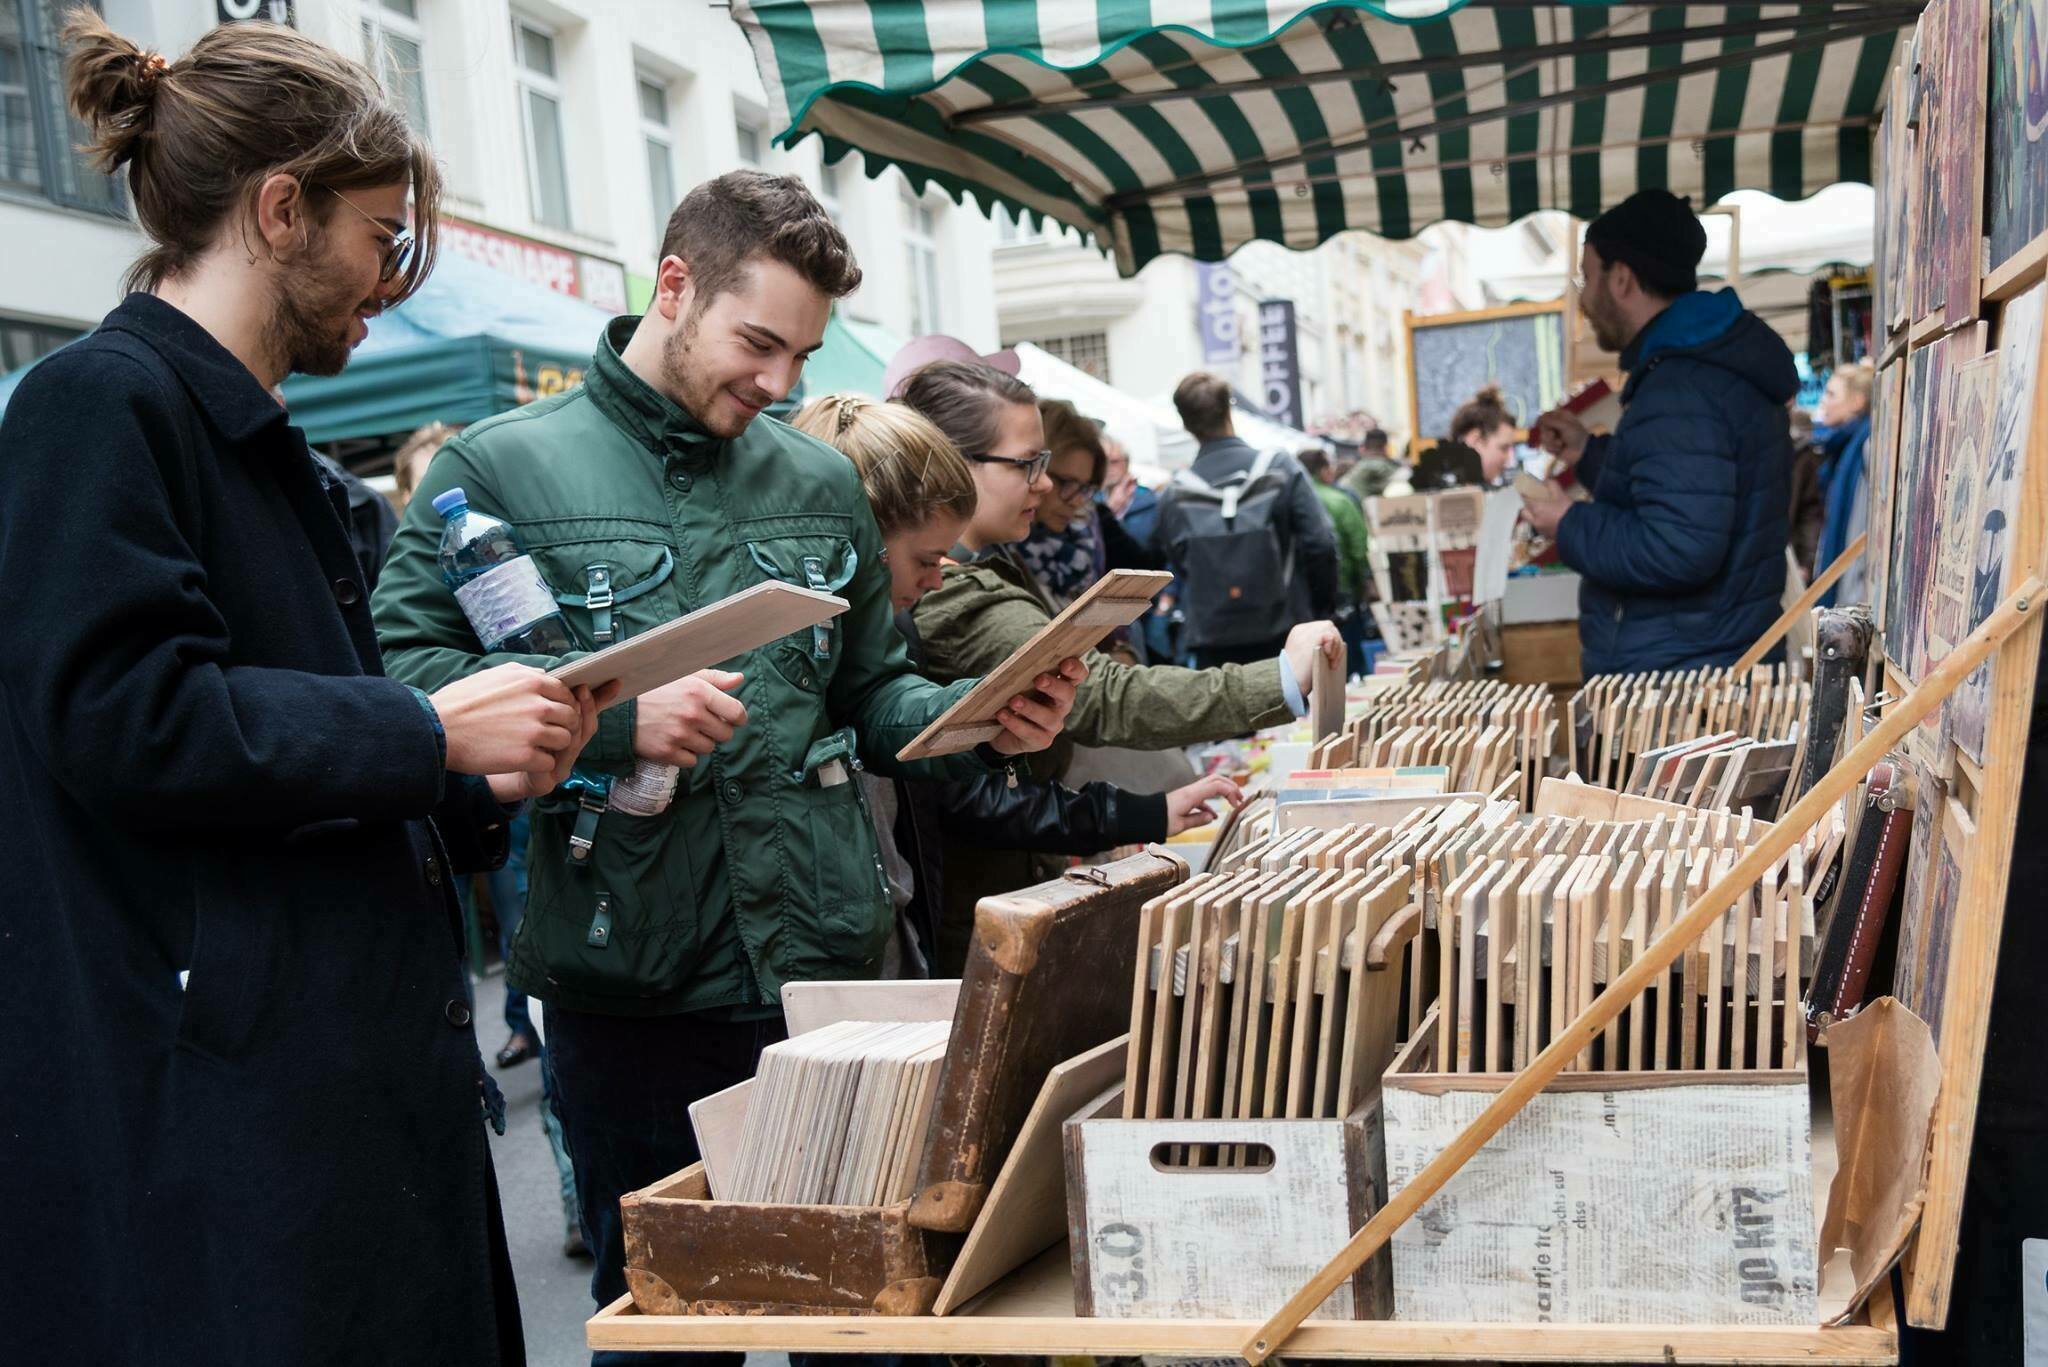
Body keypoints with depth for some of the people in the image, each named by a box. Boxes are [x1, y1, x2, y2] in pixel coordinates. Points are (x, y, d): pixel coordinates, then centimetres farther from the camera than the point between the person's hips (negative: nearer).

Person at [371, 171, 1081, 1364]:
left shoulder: (822, 483, 11)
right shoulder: (500, 469, -1)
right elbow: (405, 674, -11)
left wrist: (985, 722, -3)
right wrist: (612, 719, -22)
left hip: (829, 964, 3)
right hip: (627, 986, -3)